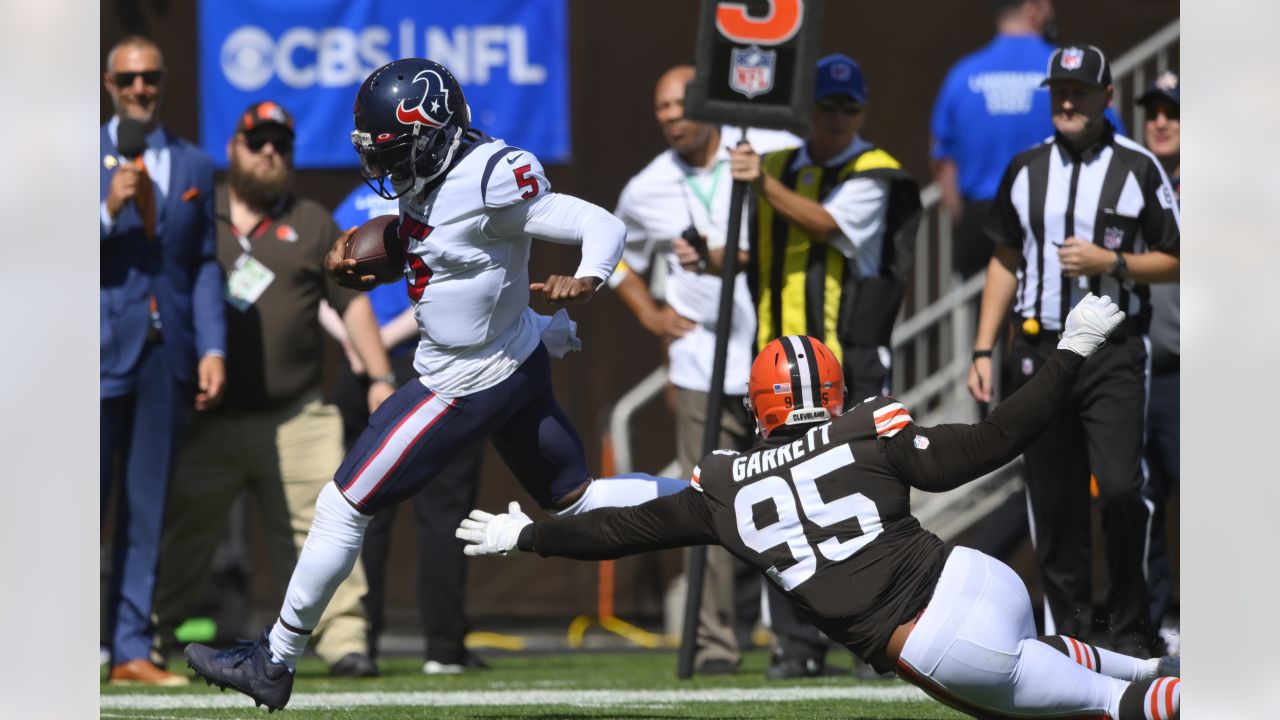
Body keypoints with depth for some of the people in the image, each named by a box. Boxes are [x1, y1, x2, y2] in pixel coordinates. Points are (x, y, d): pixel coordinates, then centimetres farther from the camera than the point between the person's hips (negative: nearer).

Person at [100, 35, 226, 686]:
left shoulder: (194, 166, 13)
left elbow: (205, 264, 12)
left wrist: (213, 349, 2)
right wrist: (108, 211, -20)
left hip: (166, 351, 3)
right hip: (101, 349, -3)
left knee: (146, 511, 5)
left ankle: (132, 650, 8)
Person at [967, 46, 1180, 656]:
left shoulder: (1138, 169, 1)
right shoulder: (1025, 170, 11)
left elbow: (1172, 261, 3)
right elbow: (1005, 261, 16)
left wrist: (1111, 262, -14)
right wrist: (983, 351, 9)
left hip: (1113, 353, -4)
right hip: (1037, 351, 4)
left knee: (1119, 488, -15)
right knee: (1052, 502, 4)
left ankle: (1131, 634, -4)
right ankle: (1066, 635, 11)